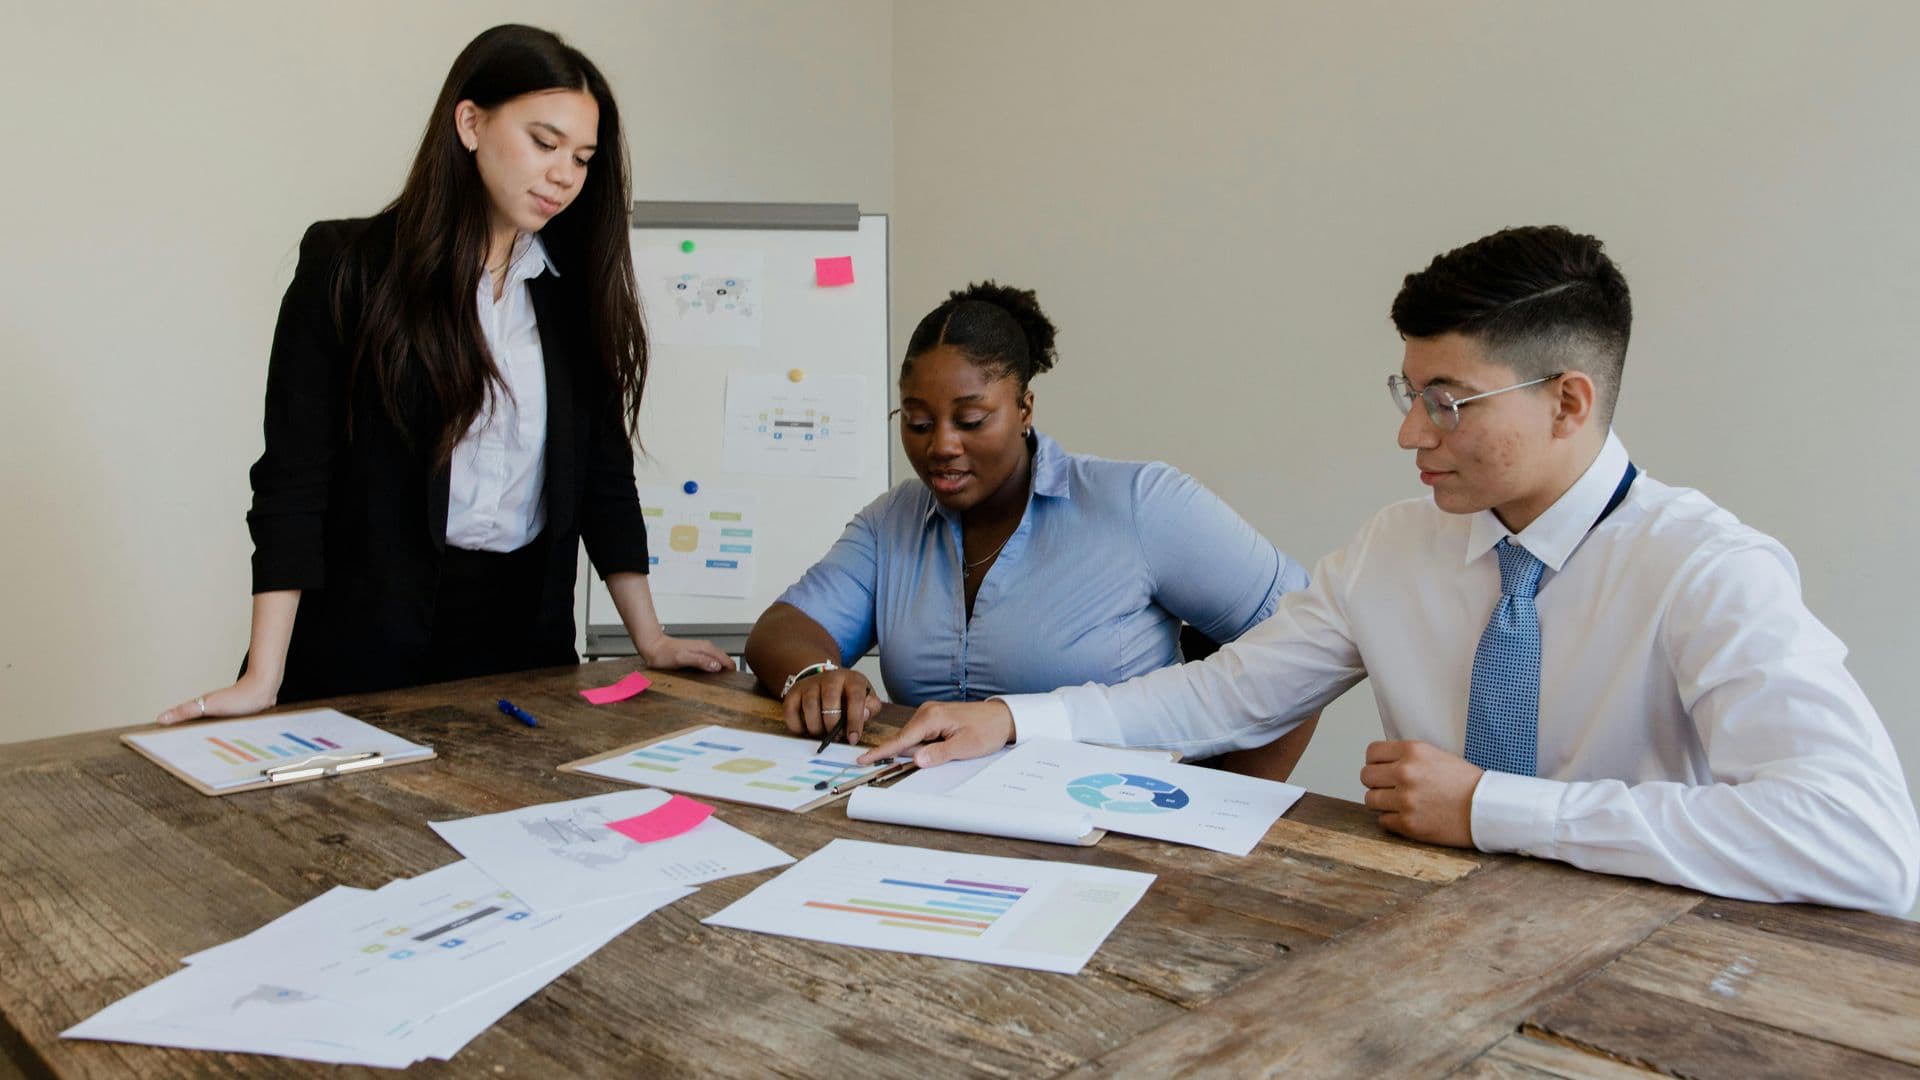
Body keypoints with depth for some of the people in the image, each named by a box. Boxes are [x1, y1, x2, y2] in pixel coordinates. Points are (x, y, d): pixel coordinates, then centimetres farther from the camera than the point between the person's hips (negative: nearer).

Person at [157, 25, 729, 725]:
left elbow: (604, 471, 9)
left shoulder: (574, 289, 6)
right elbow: (293, 478, -10)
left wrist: (651, 640, 5)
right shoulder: (346, 267, -6)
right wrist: (264, 679, -17)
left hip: (526, 635, 4)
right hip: (371, 639, -3)